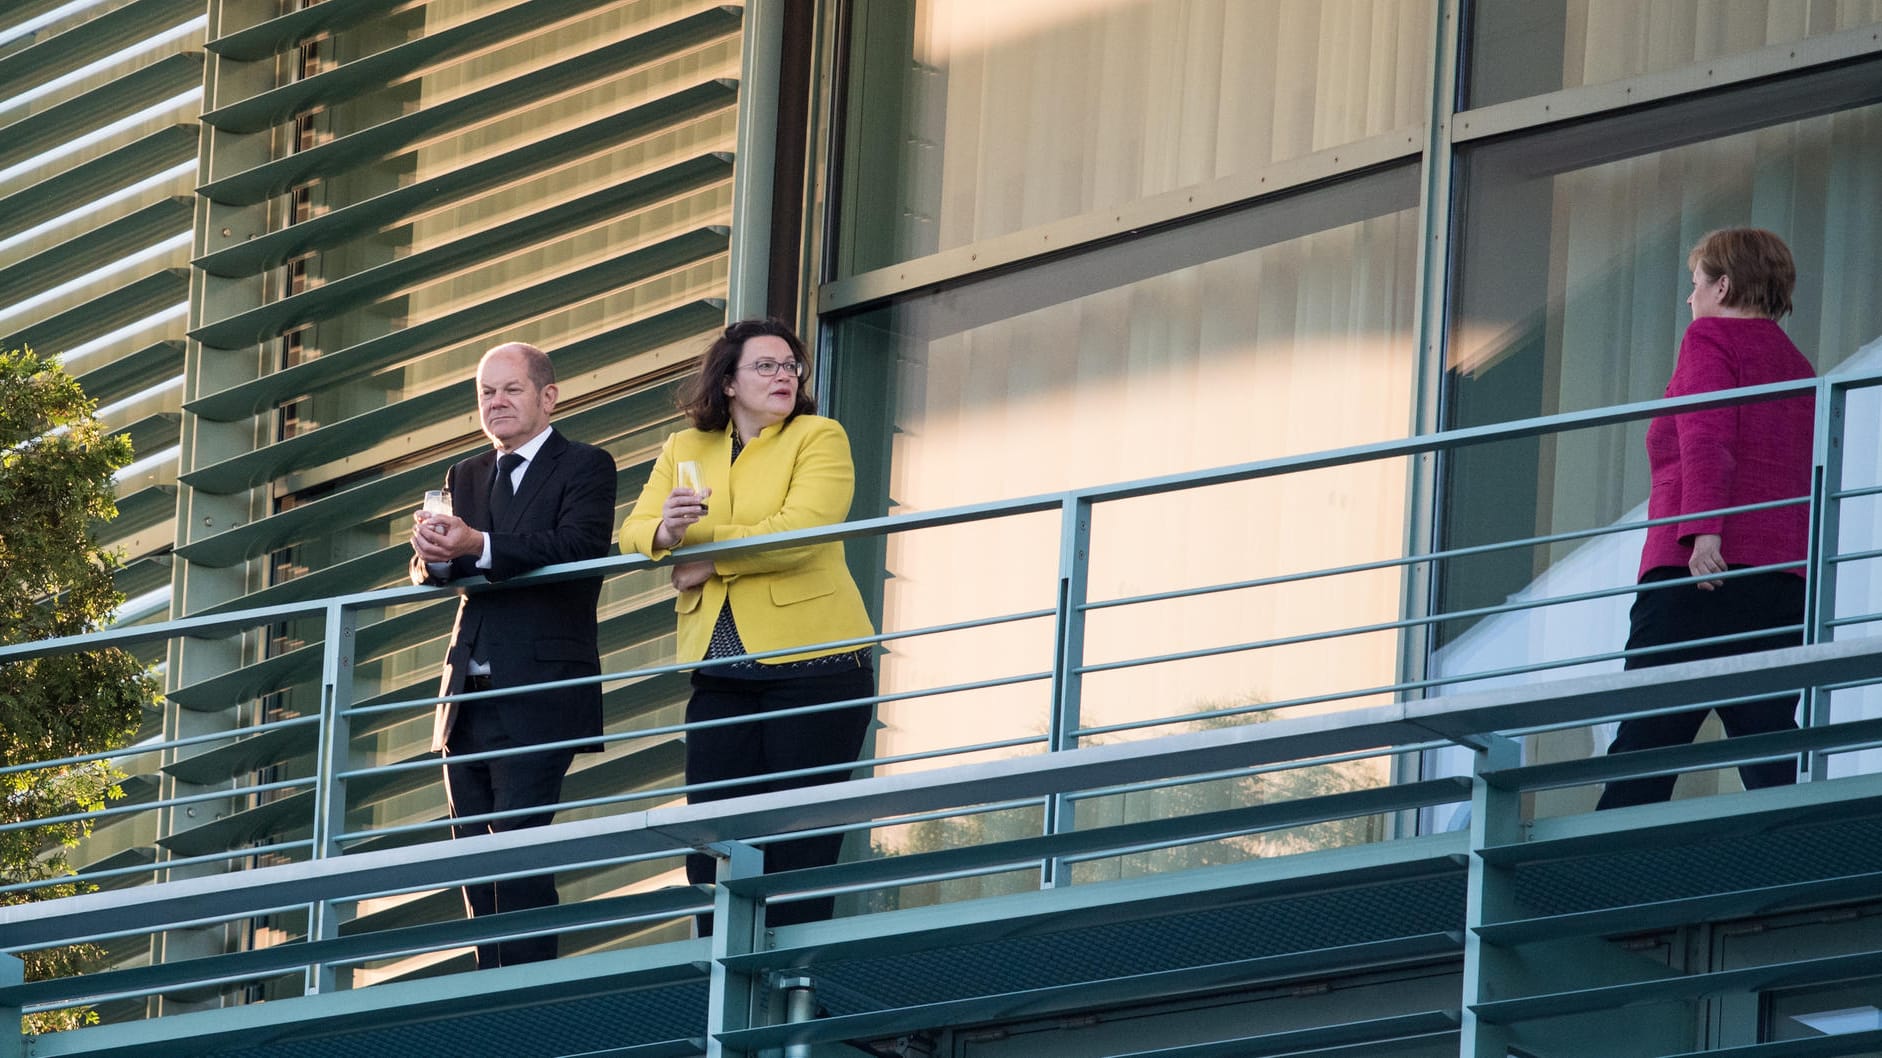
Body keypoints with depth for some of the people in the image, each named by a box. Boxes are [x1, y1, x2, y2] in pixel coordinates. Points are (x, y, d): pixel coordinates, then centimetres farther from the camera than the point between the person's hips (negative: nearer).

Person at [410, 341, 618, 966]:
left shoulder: (585, 468, -1)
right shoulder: (465, 478, 19)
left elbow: (577, 548, -19)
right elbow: (426, 575, 11)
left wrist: (477, 547, -30)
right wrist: (436, 555, -15)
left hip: (537, 697, -7)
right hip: (469, 697, 7)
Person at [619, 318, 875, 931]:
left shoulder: (819, 438, 0)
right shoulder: (685, 450, 14)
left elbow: (798, 532, -16)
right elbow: (634, 533, 3)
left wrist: (703, 545, -10)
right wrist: (664, 532, -20)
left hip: (812, 667, -4)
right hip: (721, 673, 4)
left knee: (798, 852, -4)